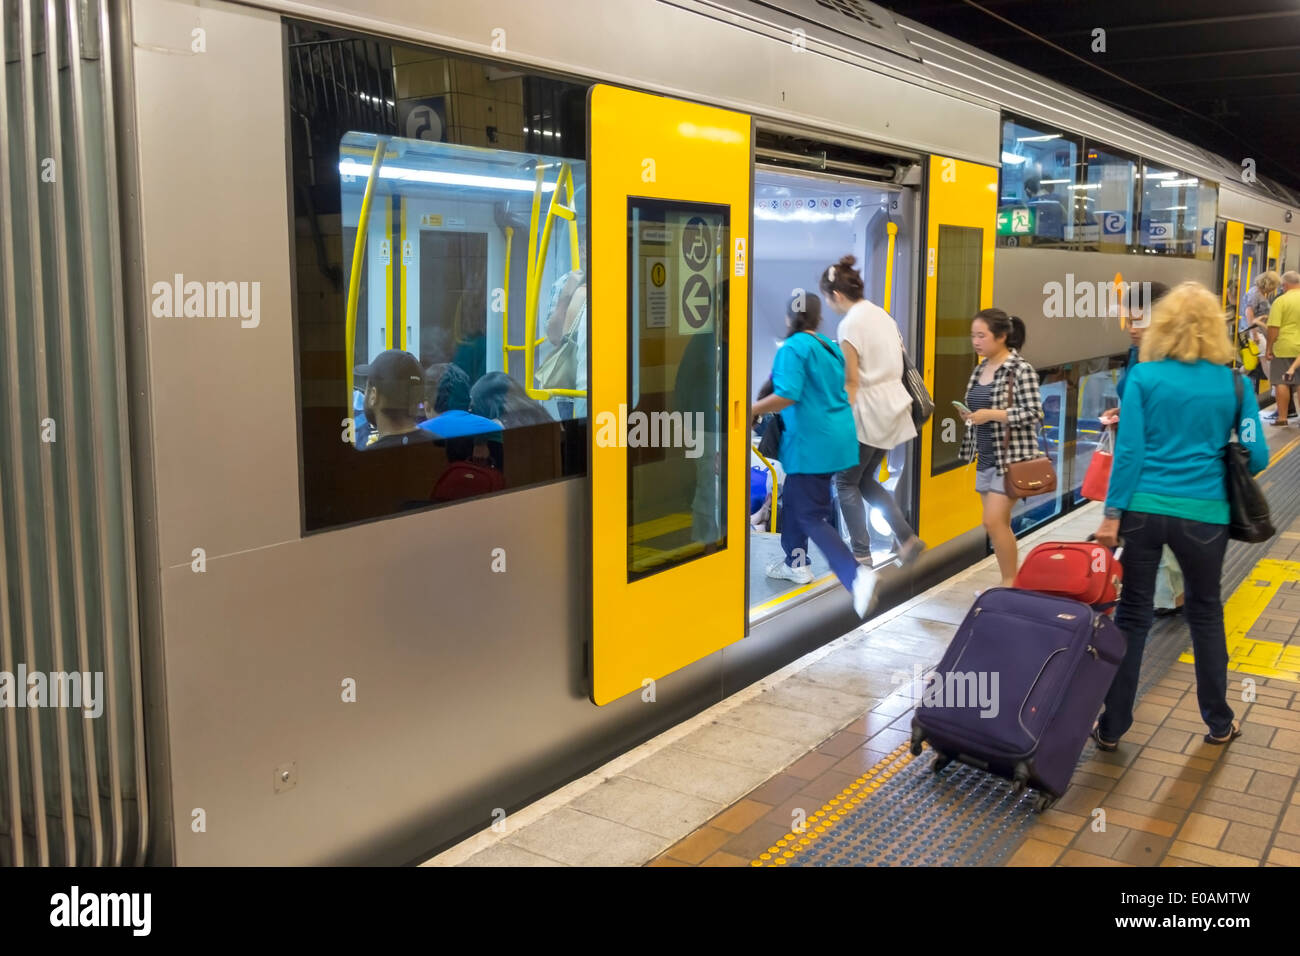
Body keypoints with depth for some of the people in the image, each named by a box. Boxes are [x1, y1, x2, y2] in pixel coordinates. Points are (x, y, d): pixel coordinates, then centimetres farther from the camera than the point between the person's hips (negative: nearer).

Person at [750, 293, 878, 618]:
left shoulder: (793, 348, -13)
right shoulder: (831, 348, 13)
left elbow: (787, 395, -24)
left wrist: (753, 409, -11)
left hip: (811, 442, -9)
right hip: (837, 436, 9)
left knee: (812, 516, -6)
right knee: (794, 497, 25)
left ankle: (856, 575, -20)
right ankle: (795, 563, 36)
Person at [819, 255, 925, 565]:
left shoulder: (850, 324, -14)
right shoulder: (882, 315, 11)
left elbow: (851, 381, -15)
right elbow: (895, 363, 14)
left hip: (868, 410, -8)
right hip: (891, 405, 8)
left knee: (846, 482, 5)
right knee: (866, 479, 17)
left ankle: (861, 553, 5)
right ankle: (907, 538, 8)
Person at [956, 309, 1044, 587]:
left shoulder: (1021, 370, -13)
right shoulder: (980, 368, 10)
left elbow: (1034, 413, -17)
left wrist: (992, 415, -22)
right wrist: (969, 414, 1)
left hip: (1011, 457, -8)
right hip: (985, 458, 8)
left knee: (994, 522, -10)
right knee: (999, 524, 11)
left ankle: (1010, 583, 3)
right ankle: (1008, 582, 20)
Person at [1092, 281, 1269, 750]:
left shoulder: (1143, 378, -4)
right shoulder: (1234, 385, 0)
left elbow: (1129, 450, -9)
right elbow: (1256, 457, 0)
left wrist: (1112, 513, -6)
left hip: (1144, 509, -1)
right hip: (1204, 514, 1)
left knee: (1132, 615, 8)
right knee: (1205, 614, 18)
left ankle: (1112, 726, 14)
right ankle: (1219, 722, 30)